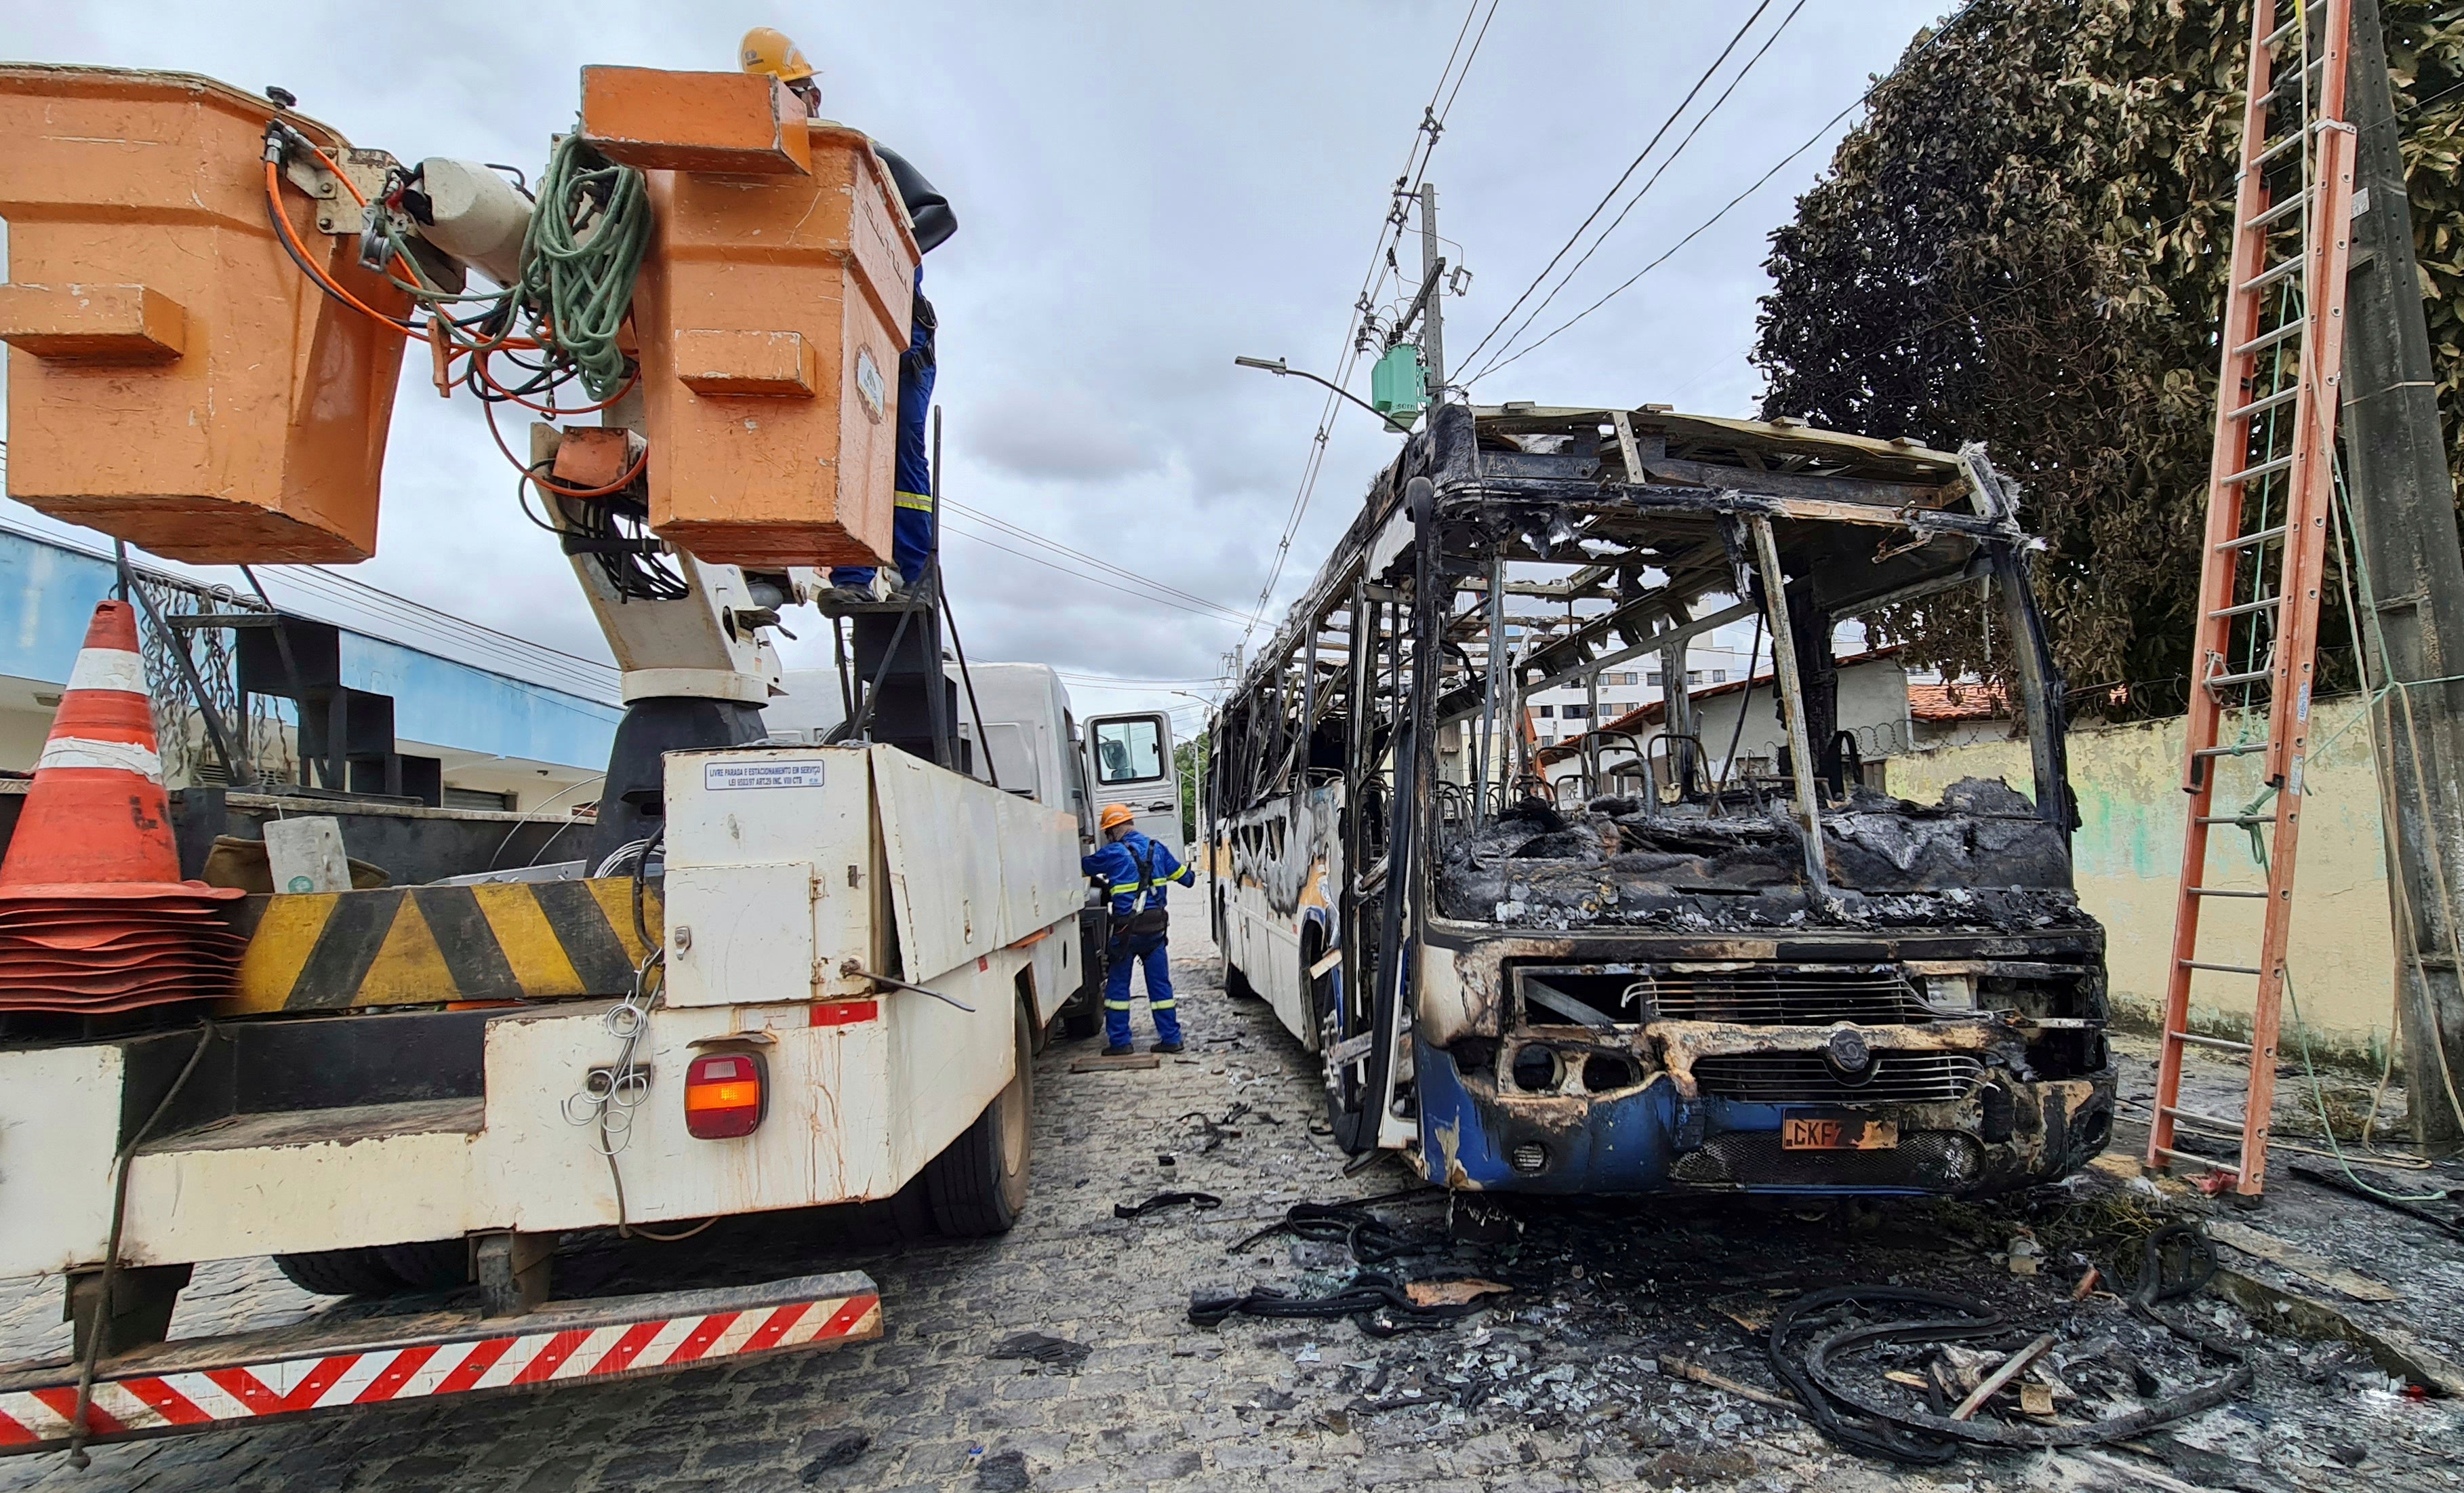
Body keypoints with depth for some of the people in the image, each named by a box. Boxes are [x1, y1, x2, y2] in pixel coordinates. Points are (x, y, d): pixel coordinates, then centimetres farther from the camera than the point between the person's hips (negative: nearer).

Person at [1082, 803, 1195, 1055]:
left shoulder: (1112, 853, -9)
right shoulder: (1156, 849, 7)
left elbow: (1084, 867, 6)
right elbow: (1184, 875, 16)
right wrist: (1192, 877, 39)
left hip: (1127, 928, -5)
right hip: (1156, 926, 5)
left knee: (1117, 983, 6)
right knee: (1160, 983, 11)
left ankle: (1119, 1041, 7)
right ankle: (1170, 1038, 13)